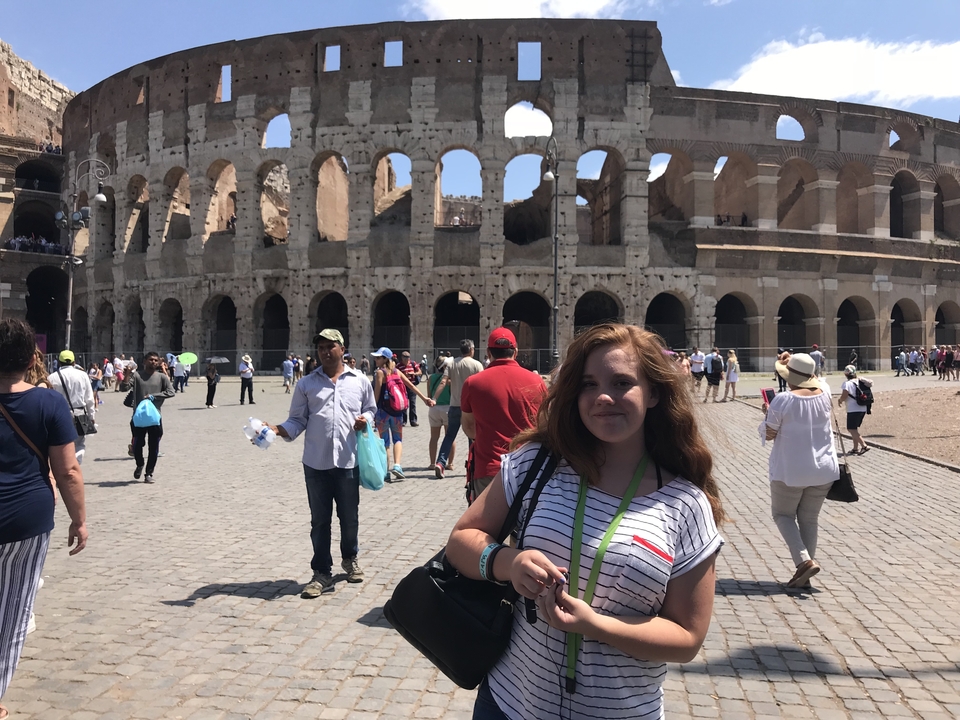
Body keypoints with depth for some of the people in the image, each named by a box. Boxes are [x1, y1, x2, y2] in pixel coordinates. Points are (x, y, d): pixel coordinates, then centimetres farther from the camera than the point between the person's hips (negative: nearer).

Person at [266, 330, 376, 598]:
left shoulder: (360, 381, 6)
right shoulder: (306, 384, 5)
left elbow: (371, 408, 16)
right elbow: (297, 420, 4)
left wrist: (365, 419, -6)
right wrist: (278, 430, -15)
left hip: (348, 461, 0)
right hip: (316, 462, 0)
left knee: (349, 517, 13)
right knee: (319, 520, 6)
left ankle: (350, 558, 39)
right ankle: (322, 574, 17)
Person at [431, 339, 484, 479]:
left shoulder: (451, 364, 2)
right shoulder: (476, 365, -5)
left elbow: (443, 382, -10)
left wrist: (433, 398, -13)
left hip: (455, 405, 2)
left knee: (449, 435, 8)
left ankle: (440, 463, -5)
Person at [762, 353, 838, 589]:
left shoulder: (783, 400, -16)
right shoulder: (824, 395, -1)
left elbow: (769, 434, -10)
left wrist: (768, 414, 6)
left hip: (791, 471, -5)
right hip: (823, 469, 5)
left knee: (782, 514, 12)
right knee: (809, 519, 13)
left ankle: (805, 561, -7)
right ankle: (804, 576, 15)